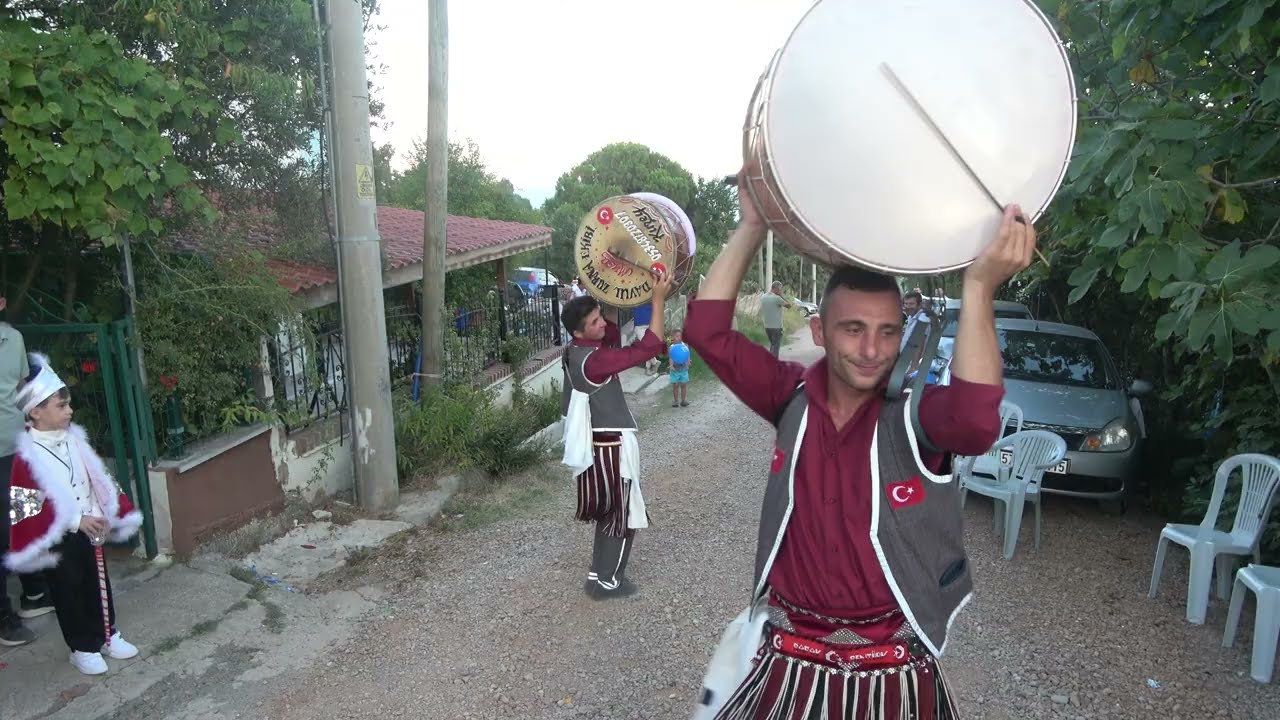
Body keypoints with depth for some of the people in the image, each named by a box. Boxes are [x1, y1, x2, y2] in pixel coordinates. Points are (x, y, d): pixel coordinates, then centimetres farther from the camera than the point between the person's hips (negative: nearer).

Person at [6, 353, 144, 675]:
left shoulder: (73, 440, 1)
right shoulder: (26, 456, -18)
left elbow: (100, 482, 8)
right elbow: (27, 506, -19)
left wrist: (109, 515, -1)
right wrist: (76, 520, -22)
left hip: (90, 531, 6)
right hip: (58, 541, -5)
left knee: (99, 584, 17)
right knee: (69, 593, 9)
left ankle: (107, 634, 33)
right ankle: (83, 648, 24)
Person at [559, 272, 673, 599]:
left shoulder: (576, 351, 0)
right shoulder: (594, 360, -26)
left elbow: (611, 332, 17)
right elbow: (649, 347, -28)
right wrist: (658, 299, -26)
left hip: (599, 443, 9)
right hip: (611, 446, -9)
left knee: (608, 513, 20)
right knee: (624, 515, 6)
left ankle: (598, 575, 30)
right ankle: (607, 582, 16)